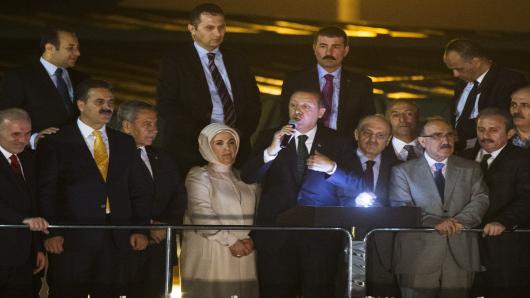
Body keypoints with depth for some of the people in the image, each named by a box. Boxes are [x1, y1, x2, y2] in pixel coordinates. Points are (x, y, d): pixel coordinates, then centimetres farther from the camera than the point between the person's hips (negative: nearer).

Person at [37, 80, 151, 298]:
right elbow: (46, 192, -2)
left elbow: (138, 189, 14)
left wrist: (140, 229, 4)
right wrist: (50, 232, -10)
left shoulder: (125, 143, 16)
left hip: (118, 239, 4)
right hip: (72, 239, -4)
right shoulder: (55, 143, 3)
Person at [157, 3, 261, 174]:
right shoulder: (175, 61, 3)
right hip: (190, 150, -4)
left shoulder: (236, 61, 18)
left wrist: (240, 132, -5)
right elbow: (166, 107, -6)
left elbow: (253, 102, 14)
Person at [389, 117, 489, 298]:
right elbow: (401, 207, -5)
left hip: (460, 256, 2)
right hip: (418, 258, -2)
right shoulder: (403, 171, 6)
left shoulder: (470, 169, 14)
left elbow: (480, 200, 4)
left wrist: (460, 221, -16)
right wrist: (435, 222, -19)